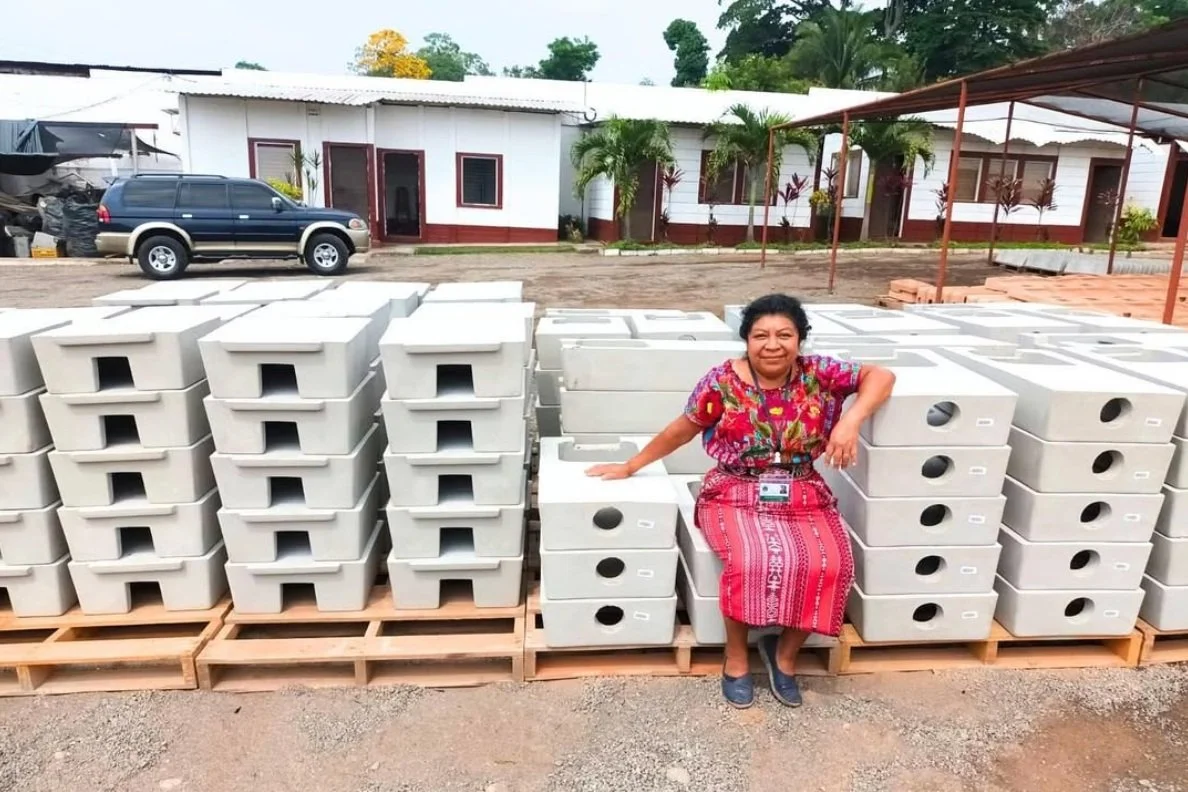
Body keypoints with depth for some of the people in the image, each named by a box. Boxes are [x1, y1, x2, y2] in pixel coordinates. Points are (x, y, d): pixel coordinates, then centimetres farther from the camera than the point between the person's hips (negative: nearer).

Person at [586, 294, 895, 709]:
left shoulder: (818, 372, -5)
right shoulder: (723, 381, -9)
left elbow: (880, 376, -2)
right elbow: (682, 429, 1)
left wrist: (851, 420, -20)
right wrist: (630, 466, 5)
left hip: (803, 497, 3)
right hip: (736, 495, -2)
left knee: (829, 565, -22)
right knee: (754, 561, -30)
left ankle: (785, 652, 6)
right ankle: (736, 657, -2)